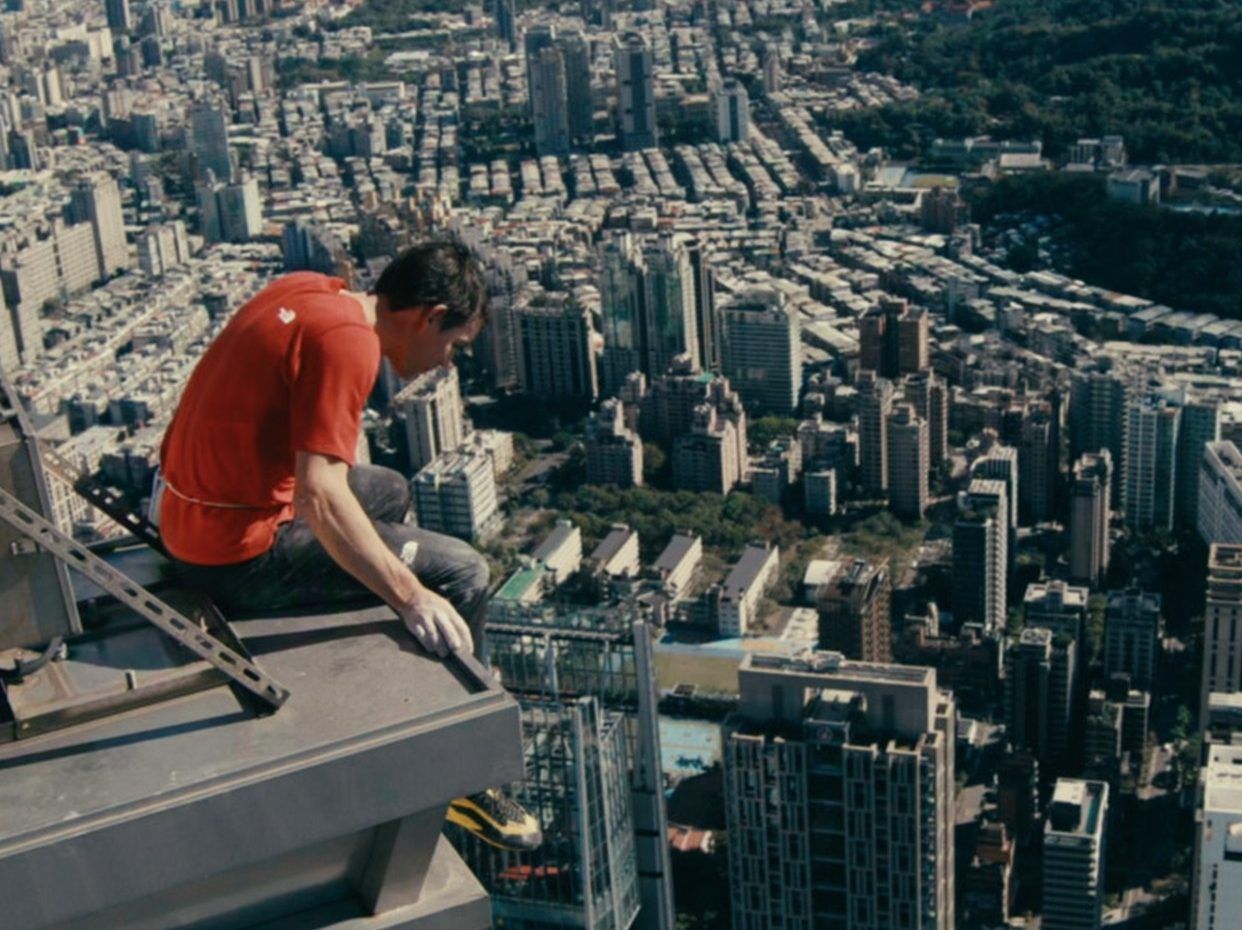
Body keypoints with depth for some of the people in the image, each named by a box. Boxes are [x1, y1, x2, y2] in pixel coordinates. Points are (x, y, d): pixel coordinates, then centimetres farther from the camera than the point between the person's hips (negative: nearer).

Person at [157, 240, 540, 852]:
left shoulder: (304, 290, 5)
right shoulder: (347, 341, -22)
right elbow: (321, 497, -29)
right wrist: (411, 596, -27)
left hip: (189, 510, 10)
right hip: (239, 551, -10)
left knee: (389, 493, 29)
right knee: (461, 575, -8)